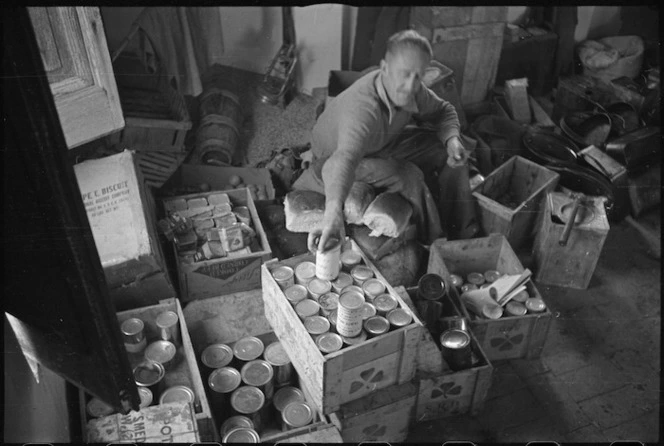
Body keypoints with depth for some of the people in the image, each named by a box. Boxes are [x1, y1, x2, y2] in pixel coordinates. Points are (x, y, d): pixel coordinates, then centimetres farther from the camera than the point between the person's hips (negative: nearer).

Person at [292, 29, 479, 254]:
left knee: (452, 152, -2)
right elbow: (345, 158, -60)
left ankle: (461, 233, 12)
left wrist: (452, 138, -20)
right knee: (408, 176, -31)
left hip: (384, 144, 8)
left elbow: (443, 110, 2)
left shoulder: (413, 91, -19)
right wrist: (333, 211, -77)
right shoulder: (362, 108, -43)